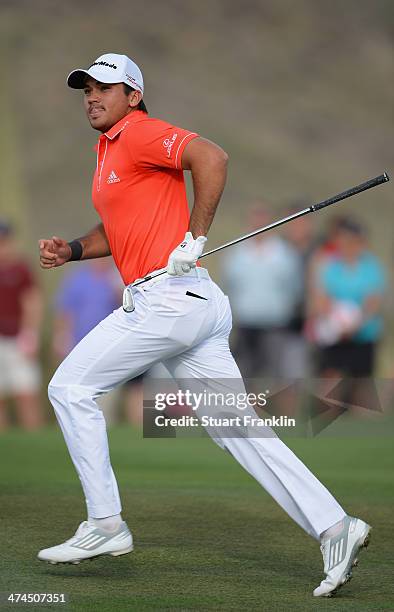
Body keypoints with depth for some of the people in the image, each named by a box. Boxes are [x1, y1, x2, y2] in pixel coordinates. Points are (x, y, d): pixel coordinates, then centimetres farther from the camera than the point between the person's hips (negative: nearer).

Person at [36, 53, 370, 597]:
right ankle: (334, 528, -2)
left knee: (71, 388, -1)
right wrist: (69, 251, 15)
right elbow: (118, 231, 32)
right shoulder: (109, 148, 23)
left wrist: (195, 237, -19)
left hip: (168, 298, -9)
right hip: (195, 307, 9)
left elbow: (211, 157, -23)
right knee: (235, 426, 4)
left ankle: (105, 525, 1)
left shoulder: (140, 132, -7)